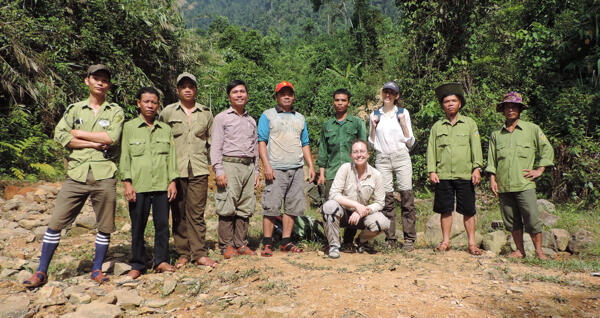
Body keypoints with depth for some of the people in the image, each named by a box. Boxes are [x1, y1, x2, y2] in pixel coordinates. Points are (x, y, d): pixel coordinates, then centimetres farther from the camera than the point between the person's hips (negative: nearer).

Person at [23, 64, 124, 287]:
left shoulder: (115, 112, 8)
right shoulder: (74, 109, 13)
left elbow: (112, 138, -11)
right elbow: (60, 136, -2)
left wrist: (79, 133, -5)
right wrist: (94, 143, -9)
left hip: (104, 177, -1)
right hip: (76, 176, 1)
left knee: (105, 226, 4)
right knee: (56, 223, 2)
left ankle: (97, 269, 20)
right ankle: (41, 272, 14)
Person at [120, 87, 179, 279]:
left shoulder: (165, 129, 14)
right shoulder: (129, 127, 7)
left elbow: (171, 156, 13)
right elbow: (124, 157, 3)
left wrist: (172, 181, 5)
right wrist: (127, 182, -5)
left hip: (162, 185, 2)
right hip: (138, 186, -2)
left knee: (162, 224, 4)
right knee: (138, 226, 4)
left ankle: (161, 261, 17)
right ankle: (137, 265, 16)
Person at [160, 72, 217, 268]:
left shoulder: (206, 113, 12)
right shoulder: (168, 112, 7)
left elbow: (211, 141, 18)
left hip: (199, 170, 0)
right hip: (176, 170, 0)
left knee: (197, 213, 0)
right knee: (178, 213, 5)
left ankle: (200, 254, 4)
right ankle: (183, 254, 14)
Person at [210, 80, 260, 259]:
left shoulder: (251, 121, 20)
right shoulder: (221, 118, 5)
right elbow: (216, 146, -2)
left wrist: (256, 171, 16)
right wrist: (219, 170, -12)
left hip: (248, 166, 5)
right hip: (230, 165, -5)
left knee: (245, 209, 5)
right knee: (227, 209, -6)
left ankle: (241, 244, 14)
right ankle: (226, 246, 4)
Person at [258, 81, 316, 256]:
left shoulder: (300, 118, 21)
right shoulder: (268, 115, 6)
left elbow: (305, 144, 22)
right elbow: (262, 141, -1)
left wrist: (311, 166, 12)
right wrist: (266, 165, -12)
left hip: (297, 169, 5)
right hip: (276, 169, -5)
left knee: (293, 207, 5)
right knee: (271, 206, -7)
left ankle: (286, 242, 14)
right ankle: (267, 243, 1)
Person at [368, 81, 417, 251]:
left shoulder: (403, 112, 9)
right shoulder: (375, 114, 13)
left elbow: (410, 142, 6)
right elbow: (372, 143, 14)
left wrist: (403, 123, -5)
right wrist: (373, 126, 1)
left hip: (401, 157, -1)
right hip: (382, 159, 1)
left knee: (406, 195, -6)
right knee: (387, 197, -2)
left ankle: (409, 238, 0)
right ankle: (390, 238, 5)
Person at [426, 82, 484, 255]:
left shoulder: (469, 124, 10)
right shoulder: (437, 126, 12)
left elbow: (476, 147, 4)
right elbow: (431, 149, 9)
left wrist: (477, 168, -7)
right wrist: (431, 171, -1)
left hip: (465, 175, -1)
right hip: (443, 176, 1)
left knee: (468, 210, 2)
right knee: (445, 209, 5)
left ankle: (472, 243, 11)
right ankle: (446, 241, 15)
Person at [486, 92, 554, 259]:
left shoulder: (532, 129, 7)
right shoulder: (496, 134, 12)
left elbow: (547, 150, 11)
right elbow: (491, 160, 13)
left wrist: (539, 170, 2)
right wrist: (492, 179, 5)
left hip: (524, 184, -2)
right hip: (503, 186, 3)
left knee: (532, 219, -5)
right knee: (511, 220, 7)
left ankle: (539, 251, 9)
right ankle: (519, 250, 18)